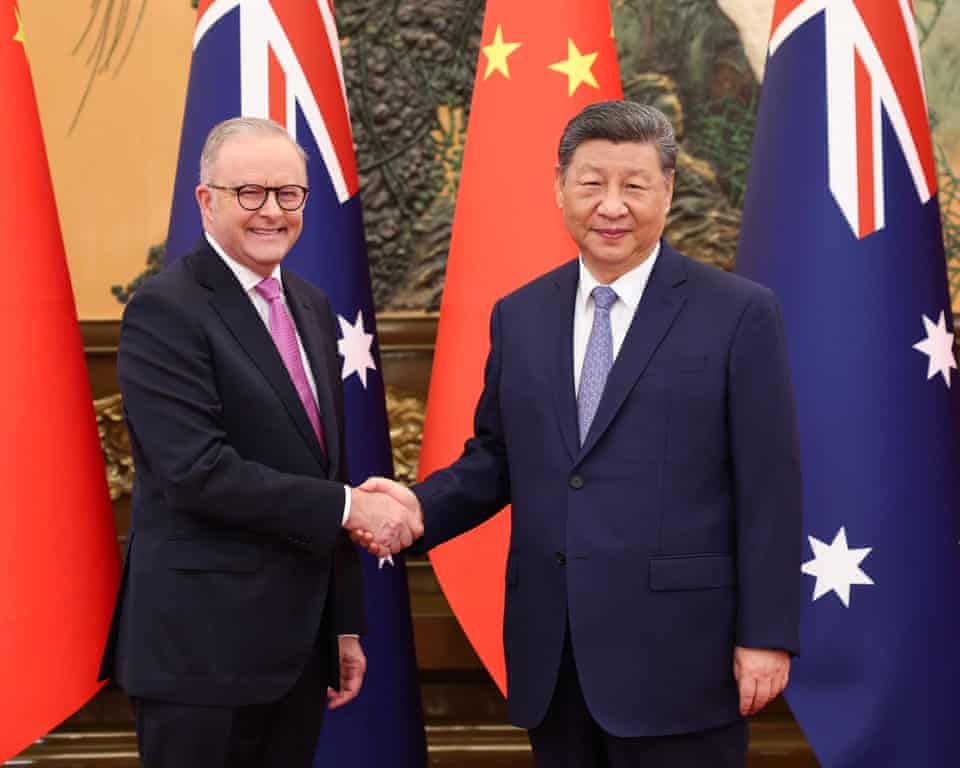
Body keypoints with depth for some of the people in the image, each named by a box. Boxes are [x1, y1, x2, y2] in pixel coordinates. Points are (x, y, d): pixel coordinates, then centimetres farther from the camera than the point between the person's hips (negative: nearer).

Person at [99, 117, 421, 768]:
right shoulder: (165, 310, -12)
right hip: (202, 648, -7)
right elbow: (198, 472, -21)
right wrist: (348, 506, -17)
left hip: (299, 643, 7)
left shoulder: (312, 308, 13)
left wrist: (345, 623, 16)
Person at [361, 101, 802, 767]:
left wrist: (767, 635, -8)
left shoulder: (740, 314, -4)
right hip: (551, 656, 4)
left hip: (677, 654, -4)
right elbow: (493, 459, 15)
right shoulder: (518, 316, 10)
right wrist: (422, 506, -5)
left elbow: (769, 489, -5)